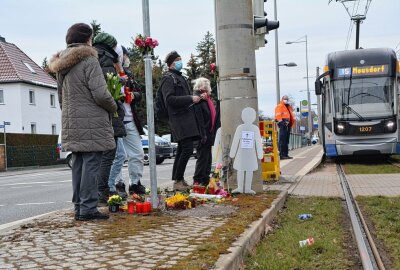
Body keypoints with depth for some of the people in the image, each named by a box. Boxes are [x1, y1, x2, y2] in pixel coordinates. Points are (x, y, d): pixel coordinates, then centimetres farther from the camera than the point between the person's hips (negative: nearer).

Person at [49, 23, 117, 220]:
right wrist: (113, 107, 2)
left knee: (78, 165, 11)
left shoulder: (61, 65, 15)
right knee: (91, 164, -5)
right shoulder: (89, 60, -11)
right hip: (92, 124, -8)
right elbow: (100, 94, -16)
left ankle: (79, 207, 16)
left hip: (71, 123, 8)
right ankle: (88, 208, -4)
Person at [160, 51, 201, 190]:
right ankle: (178, 181, -10)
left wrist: (194, 98, 11)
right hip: (179, 119, -10)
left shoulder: (180, 77, 24)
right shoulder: (168, 78, -5)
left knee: (182, 150, 11)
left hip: (187, 118, 10)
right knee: (187, 149, -16)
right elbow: (170, 99, -17)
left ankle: (179, 179, 16)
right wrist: (191, 99, -17)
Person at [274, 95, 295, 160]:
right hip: (283, 124, -9)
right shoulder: (279, 106, -2)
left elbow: (291, 116, 27)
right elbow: (278, 116, -13)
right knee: (282, 140, -13)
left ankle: (286, 154, 16)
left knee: (286, 140, 11)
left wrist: (291, 124, 19)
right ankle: (281, 154, -16)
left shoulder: (288, 107, 25)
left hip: (288, 125, 9)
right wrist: (281, 122, -22)